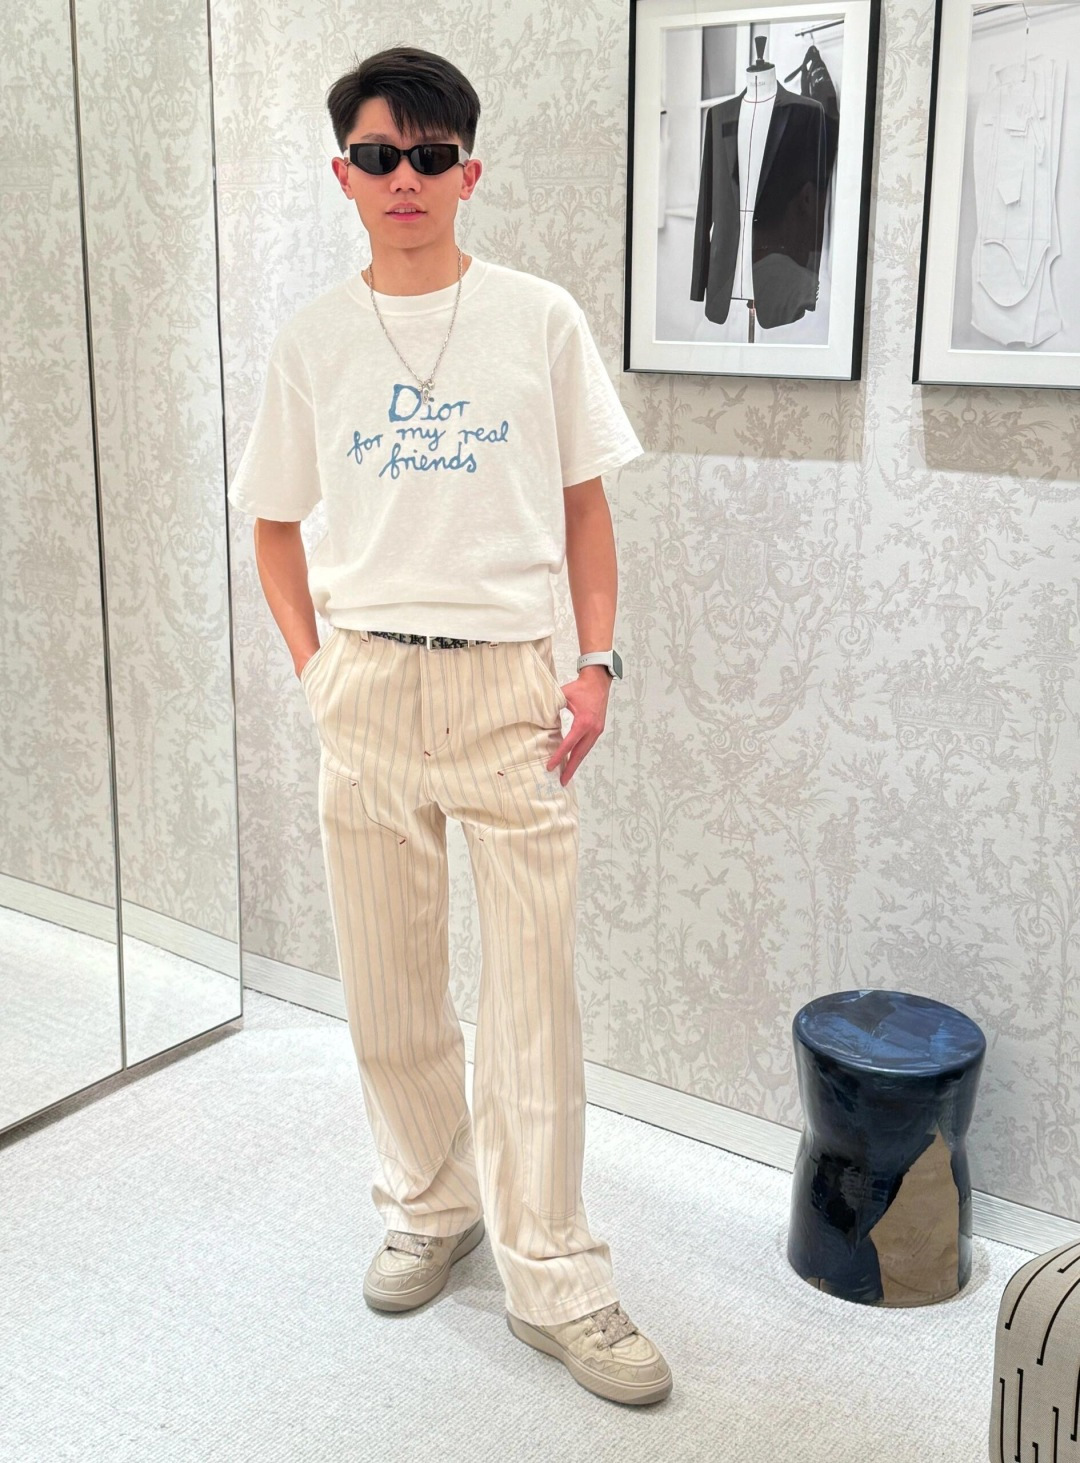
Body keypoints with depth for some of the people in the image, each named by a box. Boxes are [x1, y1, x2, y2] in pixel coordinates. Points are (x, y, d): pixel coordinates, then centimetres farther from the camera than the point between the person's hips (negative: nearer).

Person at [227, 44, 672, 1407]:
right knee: (387, 980, 11)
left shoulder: (540, 318, 2)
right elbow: (275, 523, 12)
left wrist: (598, 662, -2)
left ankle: (551, 1275, 13)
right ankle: (429, 1206, 33)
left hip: (511, 680, -2)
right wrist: (313, 664, 1)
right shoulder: (311, 338, 6)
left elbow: (584, 501, 7)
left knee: (532, 987, 0)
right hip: (369, 682, 2)